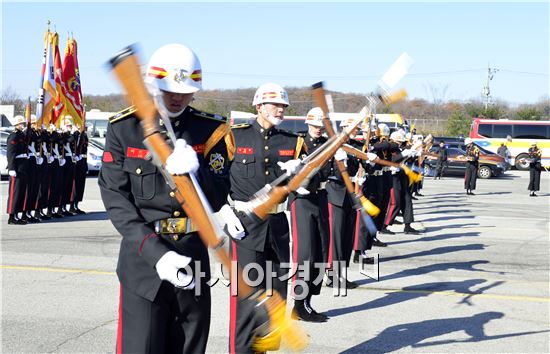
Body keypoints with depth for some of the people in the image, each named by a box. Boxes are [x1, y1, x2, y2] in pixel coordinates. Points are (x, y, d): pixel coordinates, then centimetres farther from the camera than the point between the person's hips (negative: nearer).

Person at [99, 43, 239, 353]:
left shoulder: (211, 130, 2)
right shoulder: (124, 129, -3)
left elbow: (219, 199, -1)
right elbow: (116, 199, -7)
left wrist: (194, 172, -23)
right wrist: (155, 253, -18)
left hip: (194, 254, 3)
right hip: (143, 255, -2)